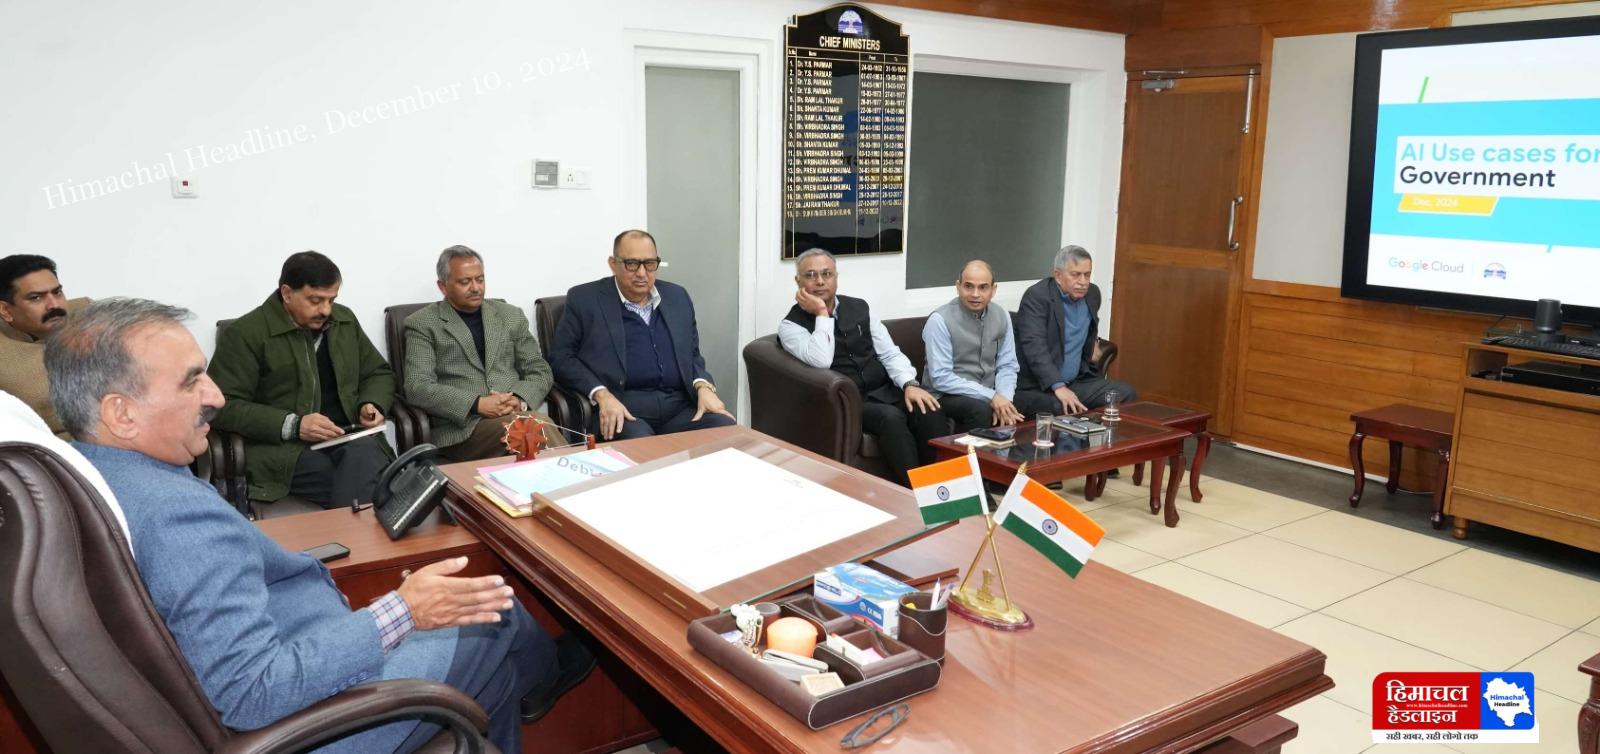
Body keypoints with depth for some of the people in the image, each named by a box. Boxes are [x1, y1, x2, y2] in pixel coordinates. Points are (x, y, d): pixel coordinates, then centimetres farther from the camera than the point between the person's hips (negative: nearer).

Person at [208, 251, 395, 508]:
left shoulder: (345, 320, 18)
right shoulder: (245, 333, 0)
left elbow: (379, 373, 28)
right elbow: (225, 405, -6)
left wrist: (372, 404, 6)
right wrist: (292, 425, -16)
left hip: (352, 436, 5)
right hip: (284, 448, -5)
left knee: (365, 452, -33)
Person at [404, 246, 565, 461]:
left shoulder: (510, 316, 19)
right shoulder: (422, 324, 8)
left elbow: (539, 371, 17)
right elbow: (417, 388, -3)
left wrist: (519, 400, -6)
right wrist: (477, 404, -16)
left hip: (515, 415, 3)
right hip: (461, 427, -3)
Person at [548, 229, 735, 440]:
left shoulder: (677, 297, 17)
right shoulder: (585, 300, 5)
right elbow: (561, 357, 2)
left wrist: (704, 387, 0)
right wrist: (602, 395, -14)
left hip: (680, 407, 5)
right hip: (620, 409, -5)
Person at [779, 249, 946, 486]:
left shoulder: (859, 307, 13)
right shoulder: (791, 325, -3)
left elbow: (889, 353, 9)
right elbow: (820, 361, -21)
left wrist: (910, 384, -8)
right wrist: (821, 314, -14)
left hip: (884, 391, 5)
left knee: (929, 412, -24)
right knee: (890, 417, -33)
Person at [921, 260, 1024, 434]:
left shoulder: (1002, 316, 3)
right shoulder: (940, 320, -13)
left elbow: (1007, 366, 6)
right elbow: (941, 378, -18)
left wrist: (1004, 399, -15)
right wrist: (991, 396, -22)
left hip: (988, 396, 5)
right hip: (948, 396, -4)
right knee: (980, 410, -33)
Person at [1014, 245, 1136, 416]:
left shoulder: (1092, 293, 10)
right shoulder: (1036, 296, -13)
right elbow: (1034, 346, -25)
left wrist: (1093, 341, 17)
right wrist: (1058, 387, -33)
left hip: (1077, 381, 8)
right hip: (1036, 387, -7)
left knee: (1125, 392, -8)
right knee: (1059, 408, -35)